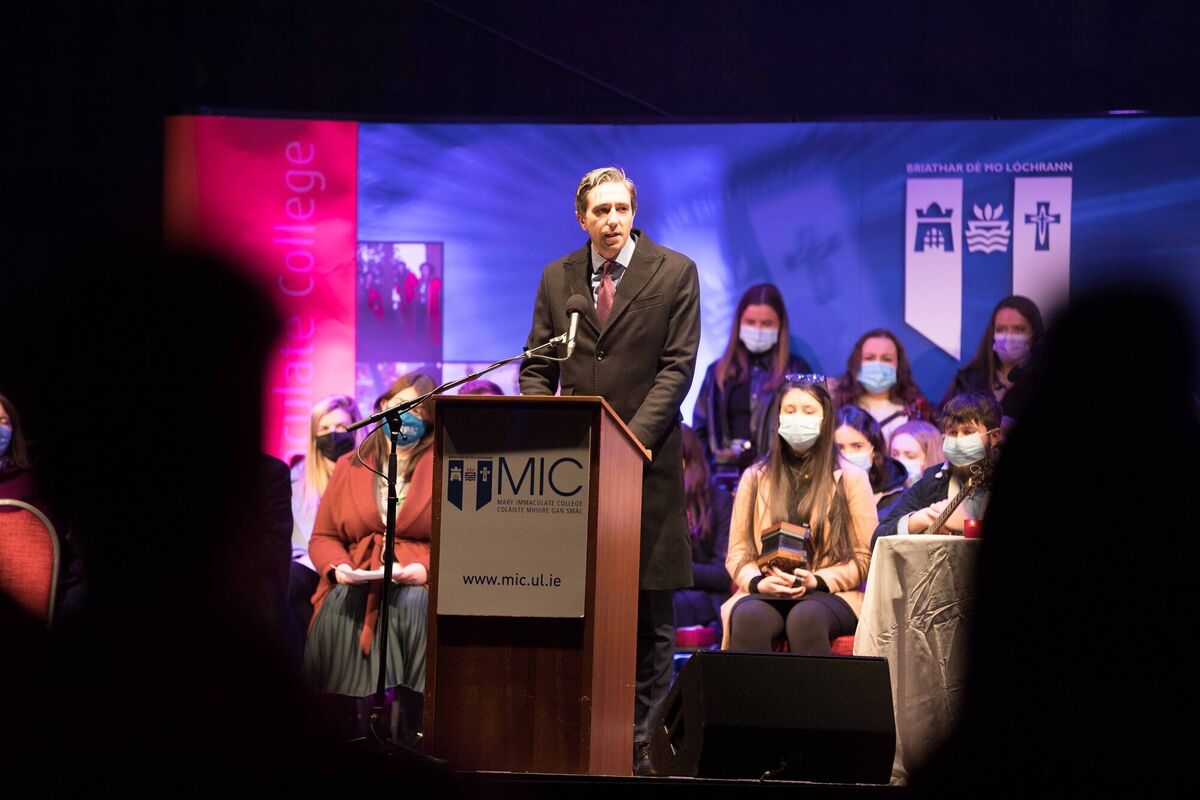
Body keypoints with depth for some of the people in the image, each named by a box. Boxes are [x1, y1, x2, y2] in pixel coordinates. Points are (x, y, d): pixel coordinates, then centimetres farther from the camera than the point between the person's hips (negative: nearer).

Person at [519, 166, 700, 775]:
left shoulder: (675, 273, 3)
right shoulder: (556, 278, 12)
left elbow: (678, 366, -4)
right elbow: (536, 367, 12)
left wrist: (632, 437, -15)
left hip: (647, 460, -2)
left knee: (651, 613, 0)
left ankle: (644, 741, 4)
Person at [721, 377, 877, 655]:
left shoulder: (851, 479, 12)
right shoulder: (754, 479, 18)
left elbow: (865, 557, 6)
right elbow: (737, 553, 13)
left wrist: (817, 581, -11)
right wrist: (758, 582, -10)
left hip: (829, 593, -1)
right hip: (764, 594, 1)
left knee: (806, 618, -38)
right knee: (749, 617, -36)